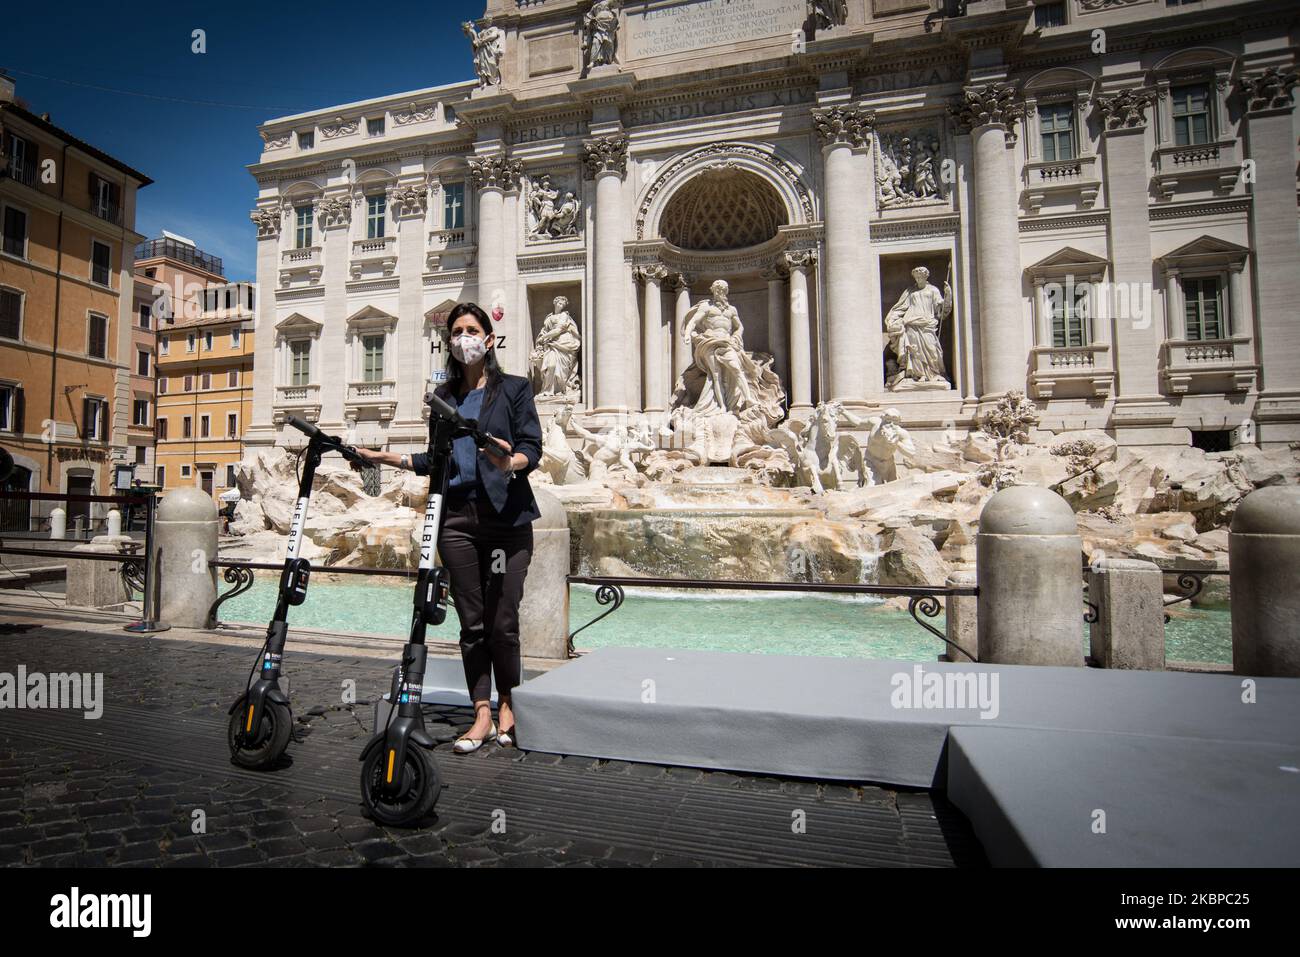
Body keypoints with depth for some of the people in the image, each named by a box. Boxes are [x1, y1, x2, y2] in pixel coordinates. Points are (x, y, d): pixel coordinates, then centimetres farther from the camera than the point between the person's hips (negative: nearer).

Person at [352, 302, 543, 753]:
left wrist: (511, 462, -25)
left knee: (502, 621, 0)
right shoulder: (444, 396, 17)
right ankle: (482, 715, 16)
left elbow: (532, 450, -4)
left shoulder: (514, 389, 5)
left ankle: (507, 705, 21)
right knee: (472, 622, 6)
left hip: (506, 517, -3)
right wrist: (384, 457, 13)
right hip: (457, 517, 4)